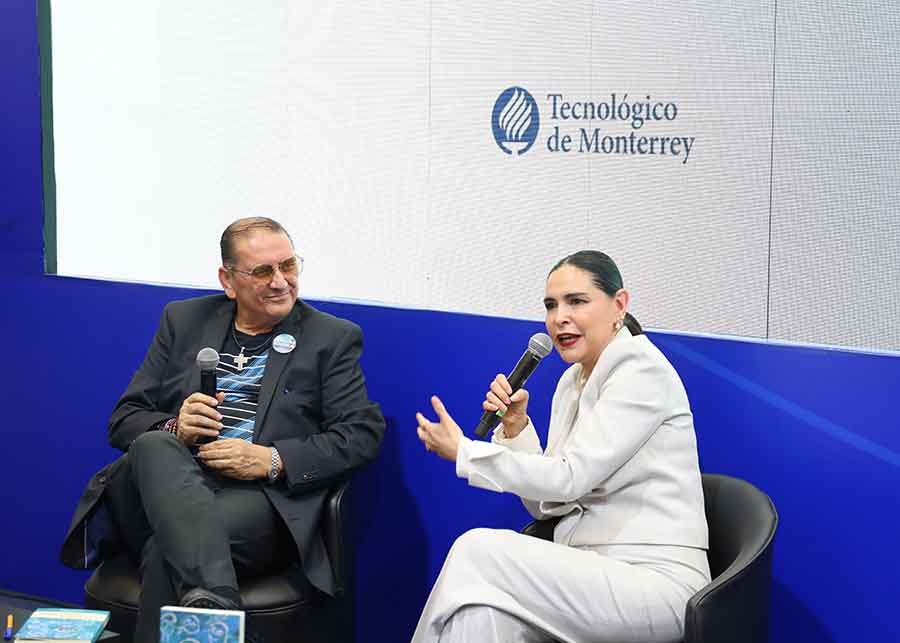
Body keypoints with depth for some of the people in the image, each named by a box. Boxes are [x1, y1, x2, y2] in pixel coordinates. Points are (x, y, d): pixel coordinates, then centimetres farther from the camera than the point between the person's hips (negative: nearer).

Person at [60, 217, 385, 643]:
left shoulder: (333, 338, 13)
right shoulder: (184, 321, 20)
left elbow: (363, 434, 2)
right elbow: (124, 421, 17)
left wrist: (272, 460, -13)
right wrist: (175, 428, -7)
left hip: (261, 500, -2)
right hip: (167, 487, 3)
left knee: (168, 549, -35)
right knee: (156, 445, -36)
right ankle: (215, 604, -52)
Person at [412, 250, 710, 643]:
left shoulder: (642, 370, -9)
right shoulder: (572, 380, 15)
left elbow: (572, 478, -17)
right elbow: (546, 506, 14)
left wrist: (462, 451, -10)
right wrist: (515, 426, -1)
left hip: (657, 584, -7)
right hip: (592, 573, 7)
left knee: (478, 551, -22)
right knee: (488, 611, -23)